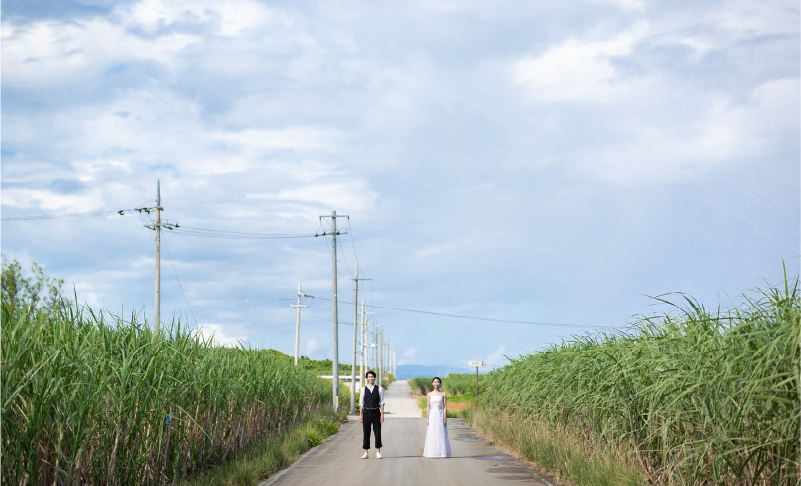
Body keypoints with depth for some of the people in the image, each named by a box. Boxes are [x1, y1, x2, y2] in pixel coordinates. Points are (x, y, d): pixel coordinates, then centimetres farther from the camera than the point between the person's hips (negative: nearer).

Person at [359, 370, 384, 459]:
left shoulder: (379, 389, 4)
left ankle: (378, 452, 8)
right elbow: (361, 403, 6)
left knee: (377, 432, 0)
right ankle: (366, 452, 9)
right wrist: (360, 415, -1)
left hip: (376, 412, 0)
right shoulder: (364, 389, 5)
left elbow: (382, 402, 3)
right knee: (366, 433, 2)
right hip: (367, 412, 0)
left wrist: (382, 414, -4)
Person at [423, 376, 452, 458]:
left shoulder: (443, 394, 3)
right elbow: (428, 407, 8)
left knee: (441, 434, -2)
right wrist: (427, 418, 1)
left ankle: (441, 452, 3)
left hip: (440, 415, -2)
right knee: (431, 435, 1)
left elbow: (445, 407, 1)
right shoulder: (430, 394, 8)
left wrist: (445, 418, -6)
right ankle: (432, 452, 6)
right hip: (432, 416, 2)